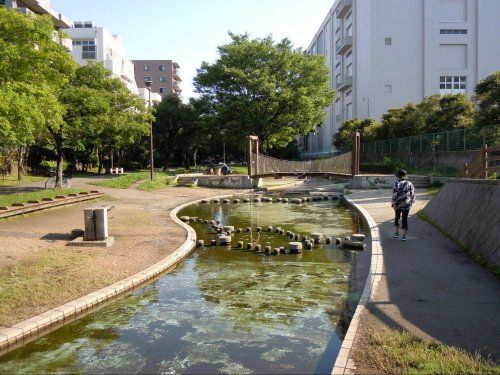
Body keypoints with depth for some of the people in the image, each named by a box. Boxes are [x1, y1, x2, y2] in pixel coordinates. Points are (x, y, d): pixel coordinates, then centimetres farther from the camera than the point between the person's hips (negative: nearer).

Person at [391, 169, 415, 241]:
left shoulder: (397, 183, -11)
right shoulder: (409, 184, 0)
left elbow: (394, 194, -15)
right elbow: (412, 193, 5)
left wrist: (394, 204, -13)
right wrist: (412, 201, 19)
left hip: (398, 204, -1)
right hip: (407, 204, 2)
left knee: (397, 217, 18)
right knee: (405, 219, 5)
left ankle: (397, 233, 22)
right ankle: (404, 236, 1)